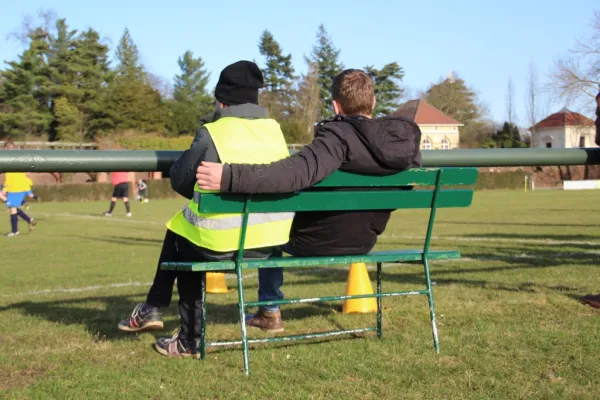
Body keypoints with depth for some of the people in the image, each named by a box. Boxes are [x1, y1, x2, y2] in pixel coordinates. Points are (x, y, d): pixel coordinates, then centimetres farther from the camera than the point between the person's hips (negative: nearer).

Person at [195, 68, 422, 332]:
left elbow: (295, 173, -44)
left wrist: (229, 177, -49)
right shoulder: (406, 138, -9)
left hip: (318, 240, -6)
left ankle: (269, 312, 26)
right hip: (363, 240, 7)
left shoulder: (339, 136, -29)